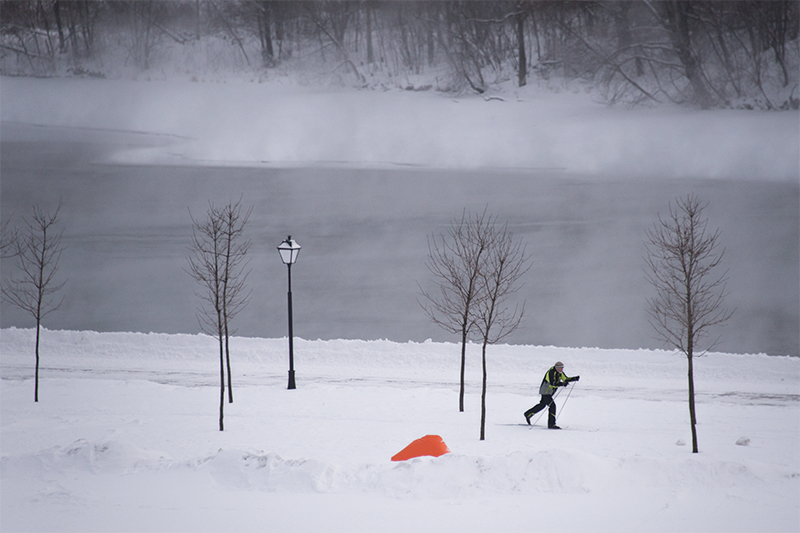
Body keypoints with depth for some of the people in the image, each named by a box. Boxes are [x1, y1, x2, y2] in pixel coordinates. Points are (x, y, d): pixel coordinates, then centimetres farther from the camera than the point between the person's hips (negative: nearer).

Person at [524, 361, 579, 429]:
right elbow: (552, 383, -34)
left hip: (549, 392, 10)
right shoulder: (552, 372, -24)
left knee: (542, 405, 24)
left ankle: (528, 414, 39)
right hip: (545, 391, -10)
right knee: (552, 406, -15)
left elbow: (566, 379, 11)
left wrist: (574, 379, -4)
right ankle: (551, 424, -13)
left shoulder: (560, 372, 5)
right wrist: (562, 384, -44)